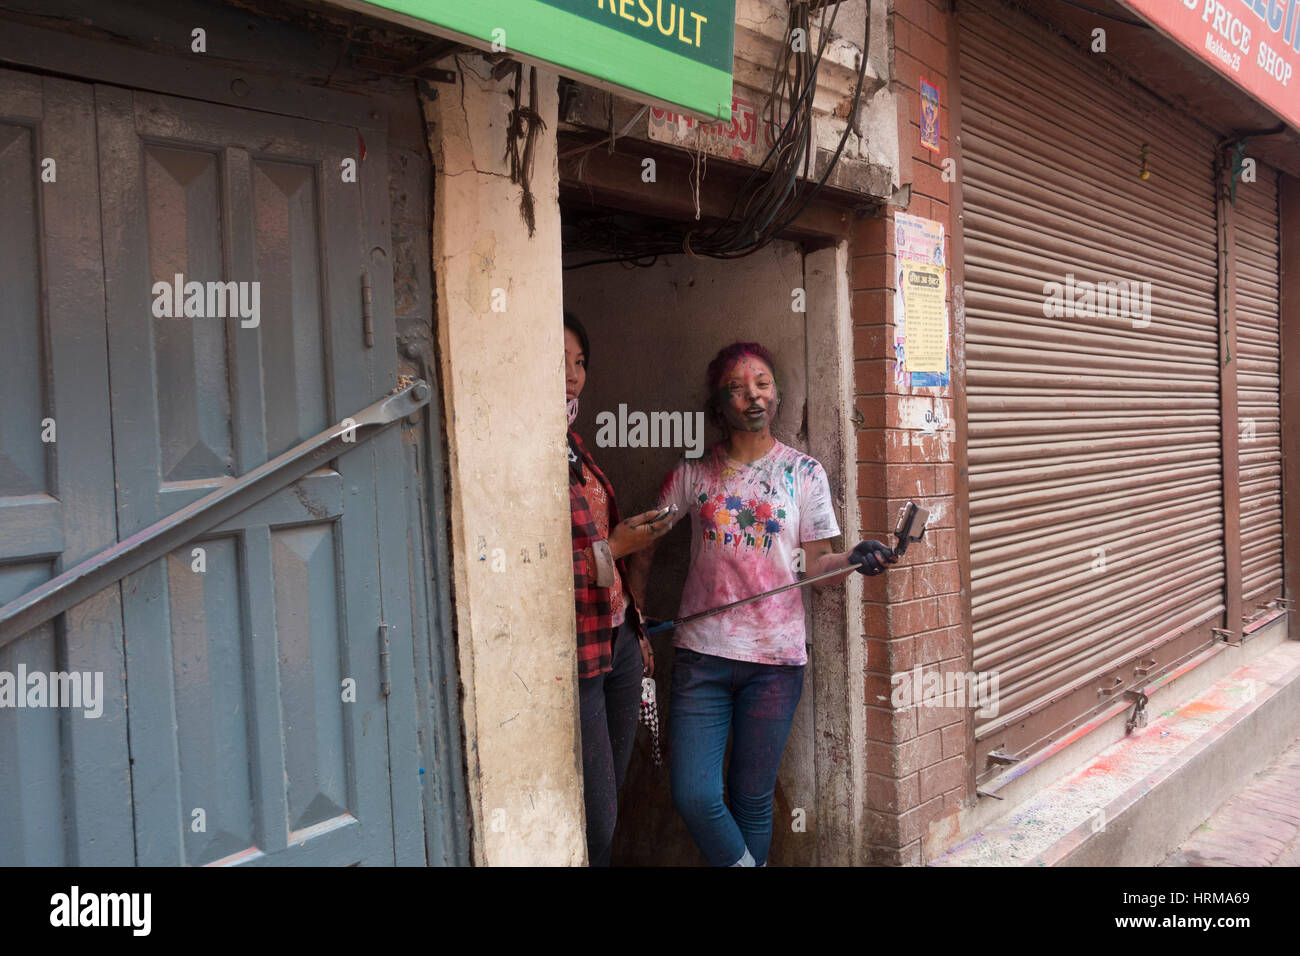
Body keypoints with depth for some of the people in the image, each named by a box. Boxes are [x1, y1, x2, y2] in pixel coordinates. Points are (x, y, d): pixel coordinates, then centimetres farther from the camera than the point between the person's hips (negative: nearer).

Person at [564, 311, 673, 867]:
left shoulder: (572, 444, 14)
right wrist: (613, 548, -13)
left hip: (618, 643, 8)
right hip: (574, 656, -8)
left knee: (610, 800, 15)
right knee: (595, 821, -1)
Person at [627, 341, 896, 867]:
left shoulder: (804, 473, 3)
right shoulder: (693, 472, 4)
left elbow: (816, 566, 3)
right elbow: (646, 543, 13)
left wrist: (854, 559, -16)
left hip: (775, 656, 0)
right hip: (702, 652, 1)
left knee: (752, 799, 8)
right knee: (693, 797, -4)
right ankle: (742, 863, 22)